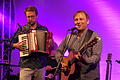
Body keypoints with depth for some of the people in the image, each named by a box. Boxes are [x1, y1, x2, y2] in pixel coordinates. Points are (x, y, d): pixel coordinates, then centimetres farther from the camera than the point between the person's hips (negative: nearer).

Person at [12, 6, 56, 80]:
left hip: (41, 65, 2)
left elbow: (52, 46, 16)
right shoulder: (21, 30, 7)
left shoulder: (44, 29, 11)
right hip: (26, 65, -1)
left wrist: (51, 44, -6)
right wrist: (16, 45, -9)